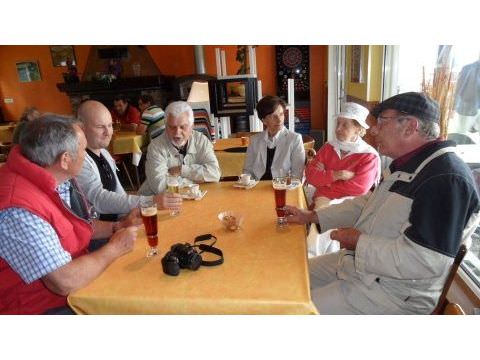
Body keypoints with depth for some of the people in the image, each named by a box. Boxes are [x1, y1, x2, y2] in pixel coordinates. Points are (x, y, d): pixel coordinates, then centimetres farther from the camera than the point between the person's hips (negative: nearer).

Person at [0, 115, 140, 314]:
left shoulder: (58, 179, -4)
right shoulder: (19, 211, -31)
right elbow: (65, 282, -30)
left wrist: (119, 226, -1)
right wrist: (115, 248, -17)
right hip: (40, 309, -8)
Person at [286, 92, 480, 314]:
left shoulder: (446, 178, -26)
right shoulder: (405, 166, 9)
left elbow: (422, 261, -32)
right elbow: (366, 205, 17)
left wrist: (359, 243, -19)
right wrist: (311, 217, 9)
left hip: (395, 293, -9)